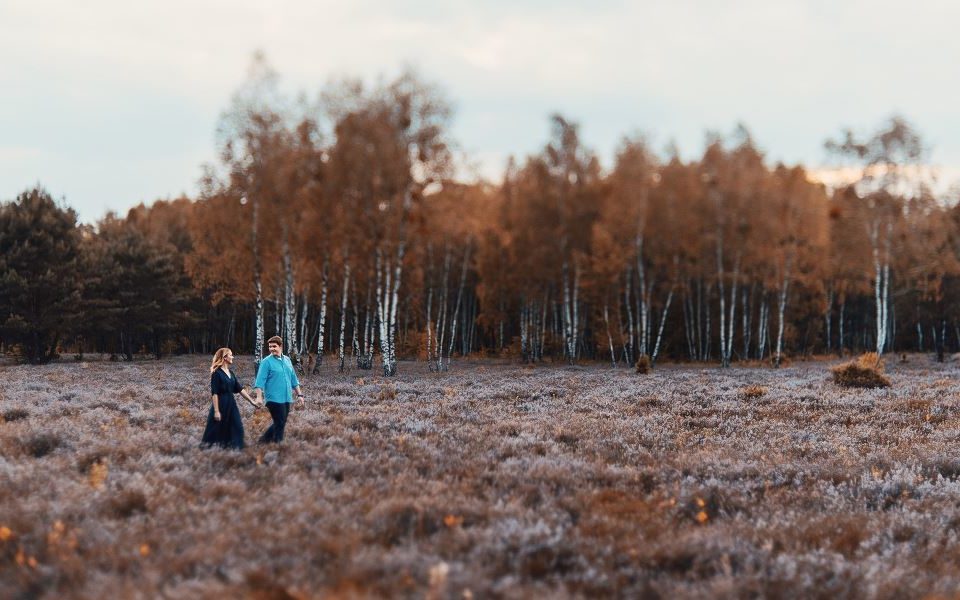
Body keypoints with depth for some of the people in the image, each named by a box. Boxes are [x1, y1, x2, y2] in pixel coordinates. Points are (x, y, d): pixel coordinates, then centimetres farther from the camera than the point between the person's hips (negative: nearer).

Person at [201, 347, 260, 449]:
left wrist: (251, 401, 13)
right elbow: (214, 393, -15)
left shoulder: (230, 373, 11)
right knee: (217, 429, 1)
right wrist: (216, 411, -19)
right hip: (221, 405, -7)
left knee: (237, 429, 3)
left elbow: (240, 389, 15)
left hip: (231, 405, 8)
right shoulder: (217, 373, -12)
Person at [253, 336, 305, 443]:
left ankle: (264, 440, 27)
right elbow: (260, 381, -13)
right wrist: (259, 397, -23)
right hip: (274, 399, -7)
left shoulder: (287, 360, 12)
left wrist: (299, 395, 15)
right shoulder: (266, 362, -7)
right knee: (280, 424, -5)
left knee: (281, 423, 13)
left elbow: (293, 379, 18)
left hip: (286, 399, 7)